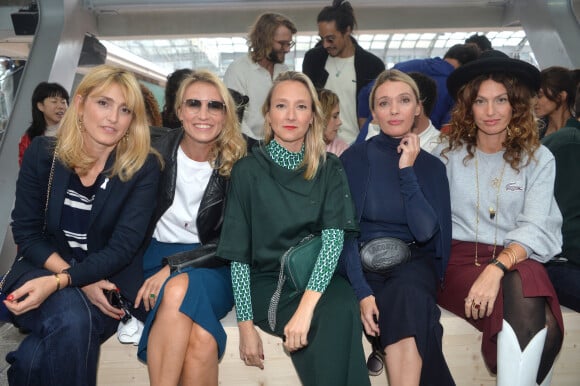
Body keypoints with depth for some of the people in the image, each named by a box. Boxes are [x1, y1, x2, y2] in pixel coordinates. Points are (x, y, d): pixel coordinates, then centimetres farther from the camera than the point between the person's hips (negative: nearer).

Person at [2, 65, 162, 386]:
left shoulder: (143, 167, -9)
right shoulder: (42, 153, -4)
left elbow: (122, 247, -14)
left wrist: (59, 281, -29)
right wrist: (81, 284, -16)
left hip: (107, 277, 0)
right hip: (42, 268, 1)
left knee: (75, 323, -31)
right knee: (73, 318, -32)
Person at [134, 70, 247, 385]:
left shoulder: (238, 164, -5)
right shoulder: (157, 152, -3)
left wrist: (175, 267, -18)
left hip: (211, 266, 0)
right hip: (156, 256, 0)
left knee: (181, 289, -35)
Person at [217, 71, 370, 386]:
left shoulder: (329, 169, 2)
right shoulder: (248, 170, -2)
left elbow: (333, 238, -12)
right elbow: (238, 254, -4)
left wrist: (306, 307, -27)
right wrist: (246, 326, -11)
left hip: (316, 279, 2)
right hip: (266, 282, -1)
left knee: (342, 309, -32)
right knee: (326, 325, -30)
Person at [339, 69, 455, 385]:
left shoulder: (432, 166, 5)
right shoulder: (355, 158, -2)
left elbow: (426, 231, -10)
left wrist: (407, 170, -11)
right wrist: (362, 291, -20)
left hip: (414, 264, 2)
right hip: (365, 263, -1)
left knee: (407, 295, -31)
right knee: (408, 306, -30)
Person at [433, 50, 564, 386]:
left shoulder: (539, 159, 6)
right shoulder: (447, 154, 5)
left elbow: (535, 228, -7)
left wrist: (498, 267, -24)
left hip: (518, 261, 1)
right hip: (460, 258, -1)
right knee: (530, 318, -31)